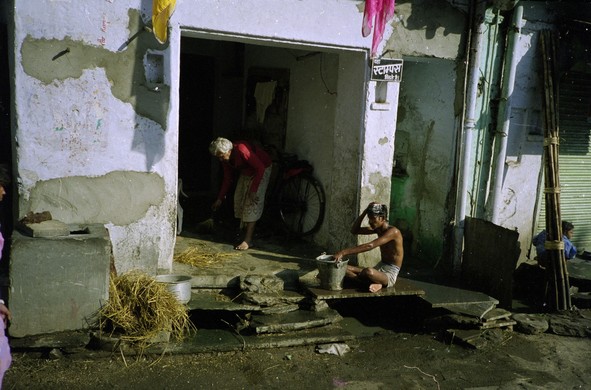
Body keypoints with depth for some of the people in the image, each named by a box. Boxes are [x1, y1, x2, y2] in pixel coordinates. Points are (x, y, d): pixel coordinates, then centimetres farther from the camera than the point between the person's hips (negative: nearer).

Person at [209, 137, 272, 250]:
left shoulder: (242, 150, -35)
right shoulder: (225, 159, -11)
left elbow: (260, 168, -31)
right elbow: (227, 179, 2)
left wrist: (254, 189, -32)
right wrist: (220, 199, 2)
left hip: (261, 170, -8)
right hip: (246, 172, 8)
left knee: (253, 202, -16)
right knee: (239, 199, 2)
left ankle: (248, 240, -18)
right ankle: (245, 233, 11)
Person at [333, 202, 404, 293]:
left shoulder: (393, 231, -19)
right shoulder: (377, 229, 7)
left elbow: (370, 246, -31)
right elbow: (354, 230, 9)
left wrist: (344, 252, -35)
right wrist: (365, 211, -3)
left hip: (389, 275, -9)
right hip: (379, 269, 9)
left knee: (369, 271, -42)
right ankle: (374, 282, -13)